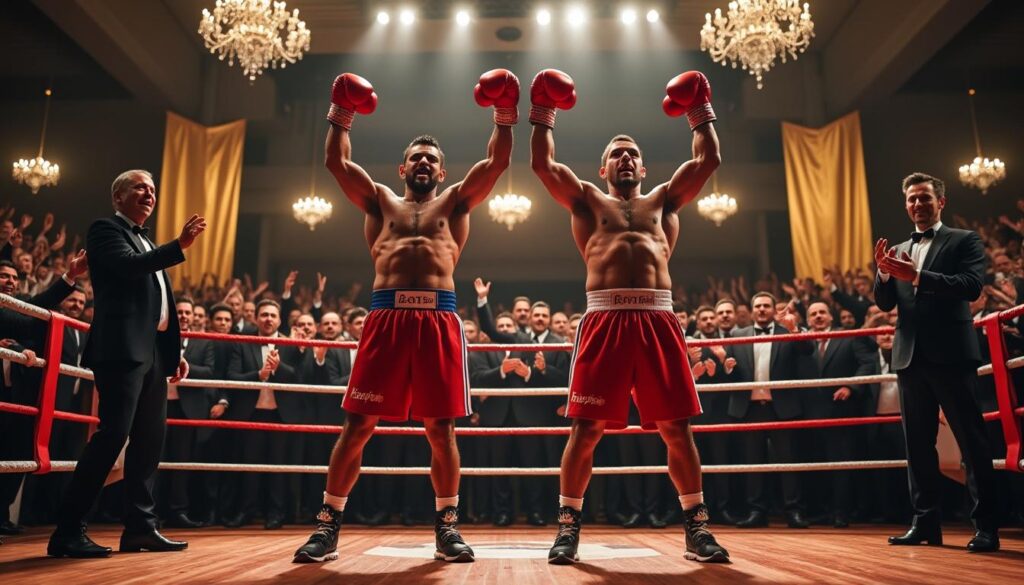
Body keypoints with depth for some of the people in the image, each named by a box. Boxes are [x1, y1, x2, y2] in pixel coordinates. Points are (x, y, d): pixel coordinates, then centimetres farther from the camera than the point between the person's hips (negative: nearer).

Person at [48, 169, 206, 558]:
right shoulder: (105, 229, 2)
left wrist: (175, 351, 17)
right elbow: (129, 266, -18)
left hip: (153, 352, 9)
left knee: (150, 440, 7)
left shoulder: (148, 245, 26)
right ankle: (67, 531, -6)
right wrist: (181, 245, -22)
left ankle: (140, 527, 13)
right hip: (123, 349, -9)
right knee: (112, 435, -13)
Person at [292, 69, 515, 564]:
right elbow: (337, 162, 19)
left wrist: (504, 115, 11)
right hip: (386, 317, 1)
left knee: (440, 428, 2)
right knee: (358, 424, 0)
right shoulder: (380, 201, 23)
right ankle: (328, 525, 11)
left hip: (439, 318, 0)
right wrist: (341, 115, 18)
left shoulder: (455, 202, 21)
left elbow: (497, 162, 14)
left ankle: (446, 527, 14)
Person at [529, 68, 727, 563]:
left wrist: (700, 112, 29)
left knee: (677, 427, 3)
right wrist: (544, 114, 20)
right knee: (586, 428, -2)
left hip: (658, 319, 2)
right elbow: (542, 164, 13)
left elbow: (708, 160, 21)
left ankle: (696, 528, 16)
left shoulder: (665, 199, 25)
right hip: (605, 319, -1)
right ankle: (568, 527, 10)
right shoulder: (586, 200, 20)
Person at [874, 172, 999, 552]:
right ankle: (926, 522, 15)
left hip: (951, 354, -5)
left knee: (971, 439, -1)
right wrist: (884, 274, -8)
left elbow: (972, 286, -14)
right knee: (918, 443, 8)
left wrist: (918, 276, -22)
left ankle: (986, 526, 6)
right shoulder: (899, 251, 17)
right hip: (910, 357, 5)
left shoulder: (964, 240, 3)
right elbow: (886, 304, 10)